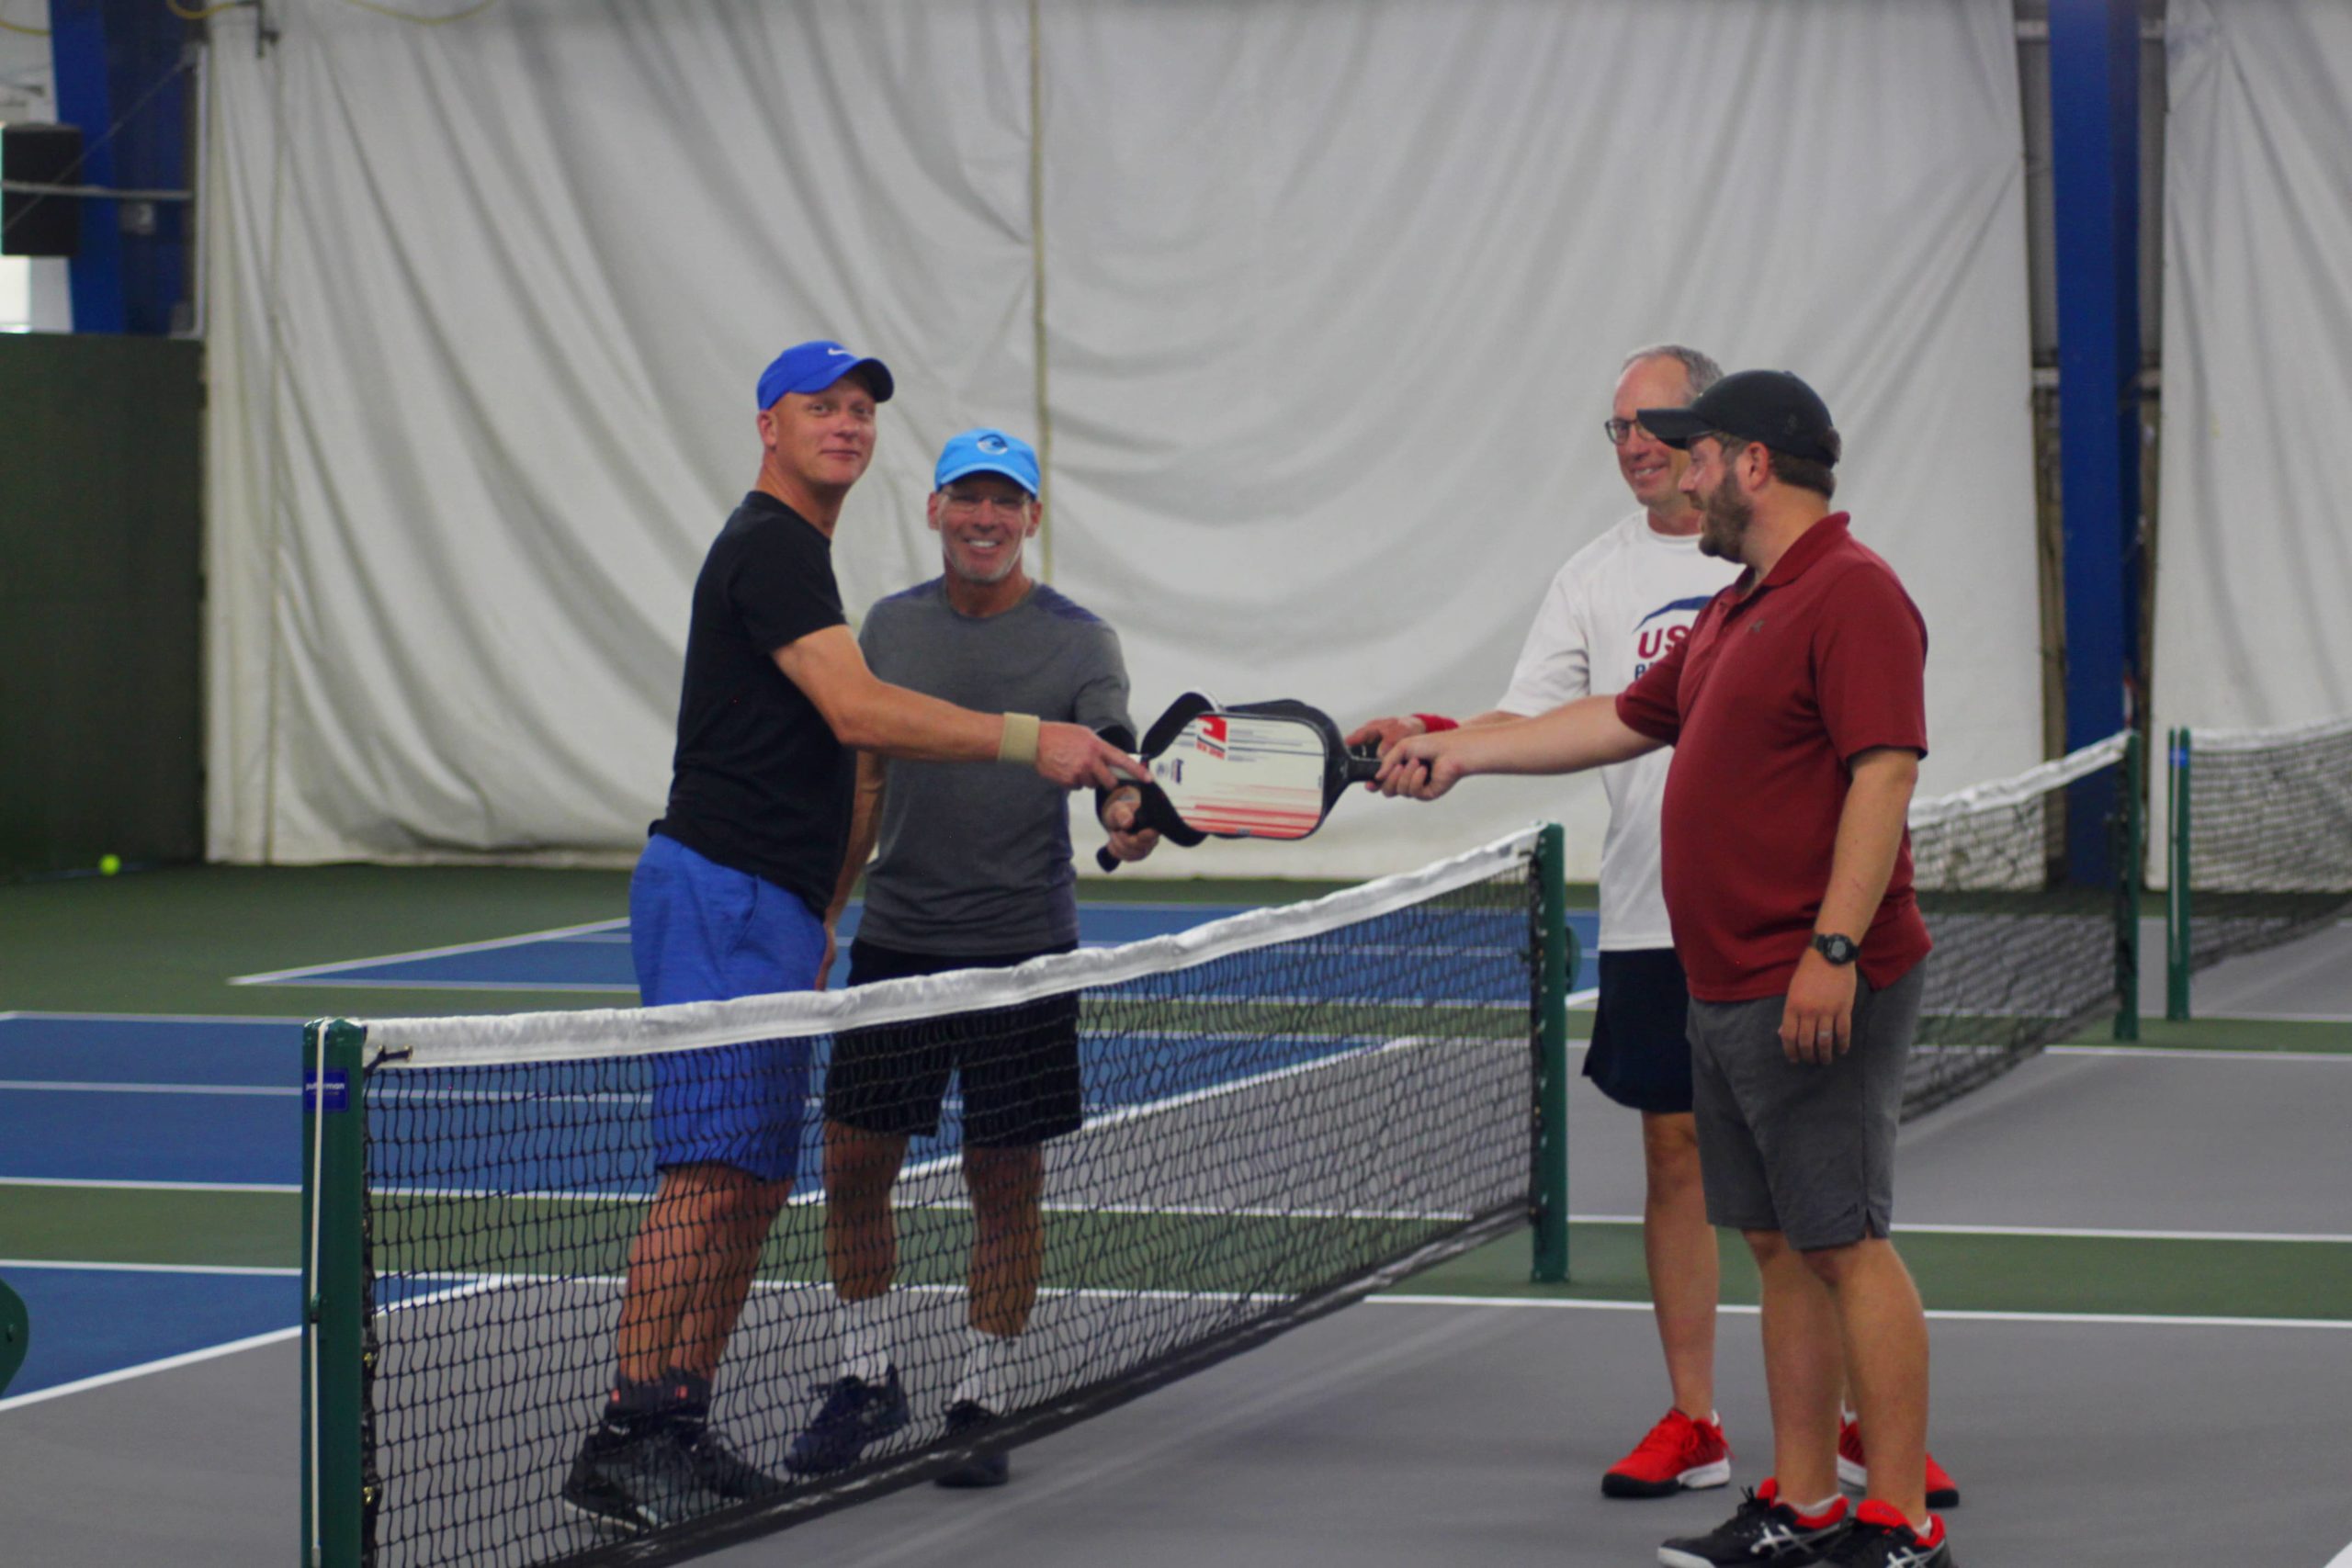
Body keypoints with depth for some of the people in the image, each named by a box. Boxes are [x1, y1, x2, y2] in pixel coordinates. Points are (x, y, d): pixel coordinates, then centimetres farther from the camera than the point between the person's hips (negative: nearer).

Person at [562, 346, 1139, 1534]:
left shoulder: (796, 550, 22)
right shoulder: (768, 547, -11)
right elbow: (859, 713, -23)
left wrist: (813, 920, 27)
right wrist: (1026, 741, -28)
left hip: (765, 904, 11)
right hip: (717, 893, -11)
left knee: (757, 1182, 8)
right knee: (708, 1172, -16)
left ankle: (680, 1427, 10)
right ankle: (622, 1442, -19)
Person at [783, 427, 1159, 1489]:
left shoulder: (1077, 642, -3)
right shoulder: (890, 628, 7)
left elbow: (1112, 765, -12)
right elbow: (865, 787, 14)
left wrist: (1128, 816, -36)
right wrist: (818, 919, 12)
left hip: (1021, 955, -3)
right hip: (896, 940, 3)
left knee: (1006, 1187, 2)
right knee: (853, 1166, 3)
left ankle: (979, 1404, 13)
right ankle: (868, 1381, 20)